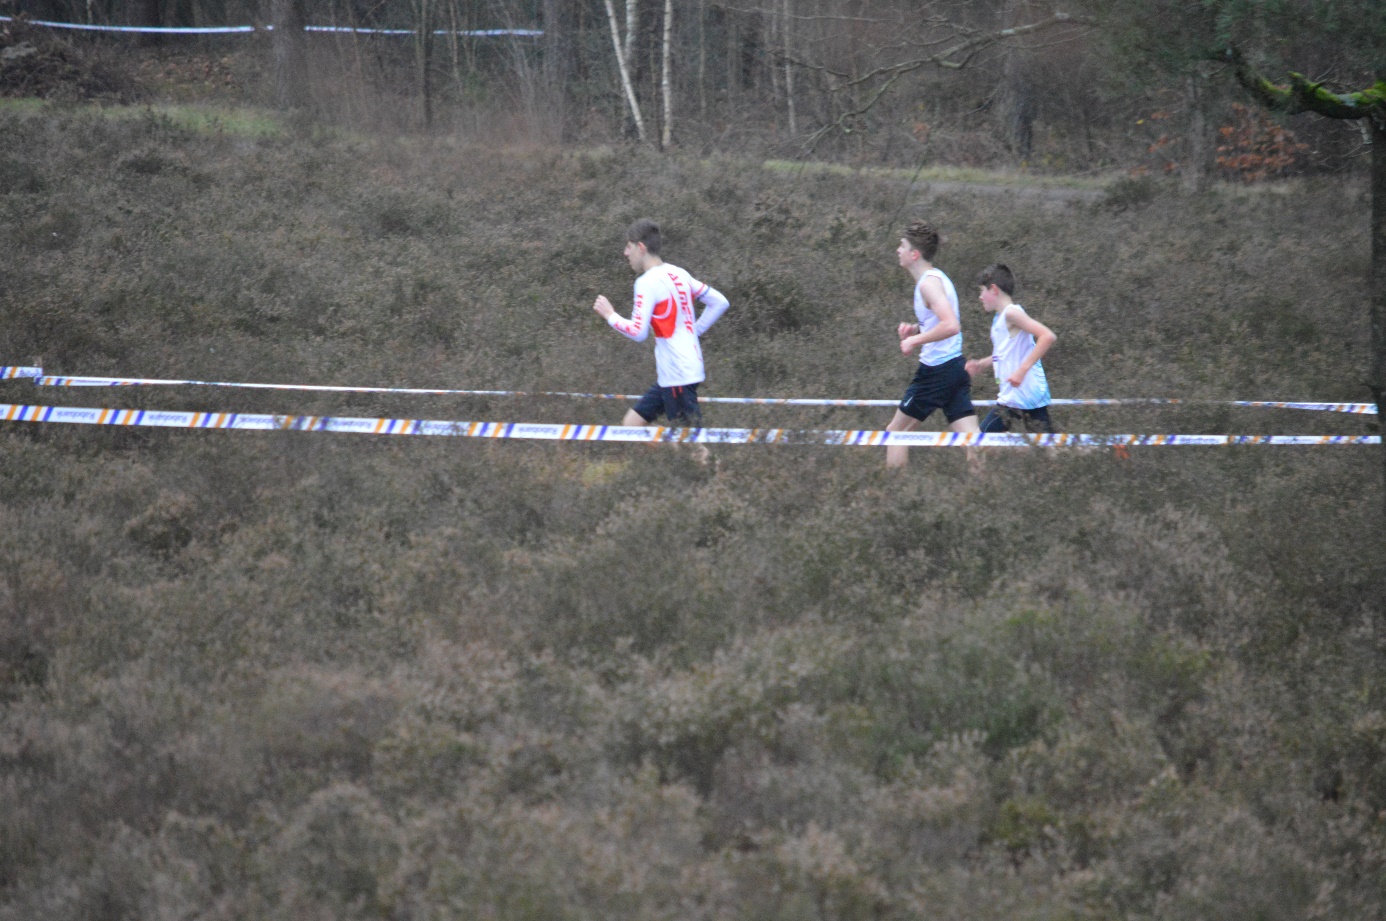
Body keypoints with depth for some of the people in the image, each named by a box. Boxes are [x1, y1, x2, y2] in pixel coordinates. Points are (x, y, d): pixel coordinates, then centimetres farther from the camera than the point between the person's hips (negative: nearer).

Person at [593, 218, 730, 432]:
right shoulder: (678, 275, 12)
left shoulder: (648, 282, -14)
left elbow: (638, 332, -19)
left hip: (677, 374, -9)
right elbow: (719, 302, 16)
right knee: (632, 424, 12)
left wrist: (610, 315, -4)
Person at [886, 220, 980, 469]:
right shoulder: (938, 278, 16)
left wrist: (915, 340, -18)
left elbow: (951, 326, -28)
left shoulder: (929, 282, -15)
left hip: (936, 371, -9)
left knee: (896, 432, 6)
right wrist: (916, 329, 13)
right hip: (956, 367, 9)